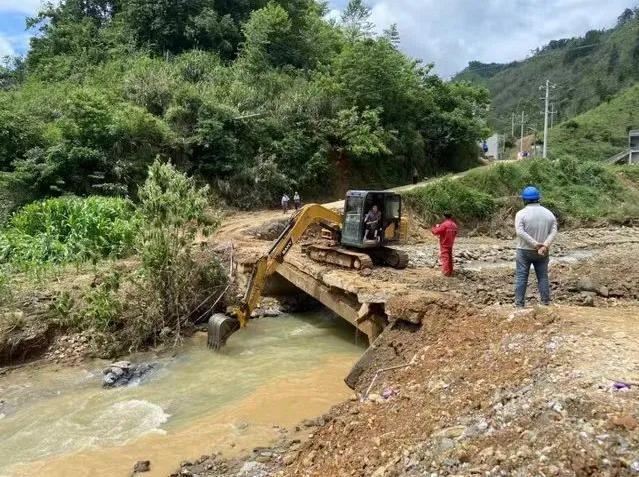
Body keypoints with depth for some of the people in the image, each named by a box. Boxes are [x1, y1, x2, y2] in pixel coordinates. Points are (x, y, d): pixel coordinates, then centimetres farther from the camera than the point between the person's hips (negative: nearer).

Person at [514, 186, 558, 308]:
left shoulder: (521, 214, -8)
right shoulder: (549, 213, 5)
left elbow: (520, 232, -20)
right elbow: (553, 232, -5)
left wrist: (535, 244, -19)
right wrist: (545, 245, -16)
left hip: (524, 251, -3)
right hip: (542, 252, 4)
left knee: (521, 277, 2)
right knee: (543, 277, 11)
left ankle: (519, 304, 2)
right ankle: (546, 303, 15)